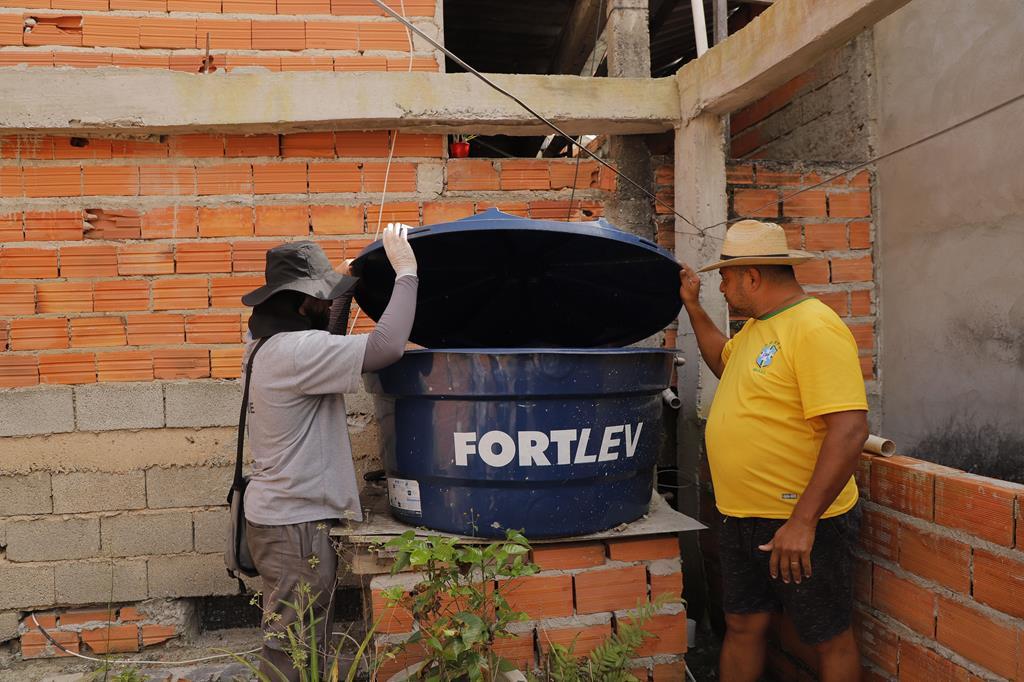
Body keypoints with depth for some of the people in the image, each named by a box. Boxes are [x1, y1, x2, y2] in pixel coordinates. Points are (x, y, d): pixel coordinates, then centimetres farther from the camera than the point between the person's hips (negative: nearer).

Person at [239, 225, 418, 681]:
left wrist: (340, 296, 14)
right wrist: (406, 271, -20)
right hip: (296, 524, -10)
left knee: (286, 645, 21)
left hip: (276, 513, 10)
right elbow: (386, 346, -30)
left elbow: (331, 351, 21)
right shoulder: (296, 350, -23)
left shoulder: (266, 345, 8)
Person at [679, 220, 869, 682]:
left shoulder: (814, 327, -20)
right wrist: (693, 306, 22)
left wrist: (803, 522, -28)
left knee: (830, 640, 11)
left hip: (802, 523, -8)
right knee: (742, 626, 18)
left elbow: (849, 430, -27)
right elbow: (723, 360, 32)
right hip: (743, 519, 8)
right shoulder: (757, 327, 9)